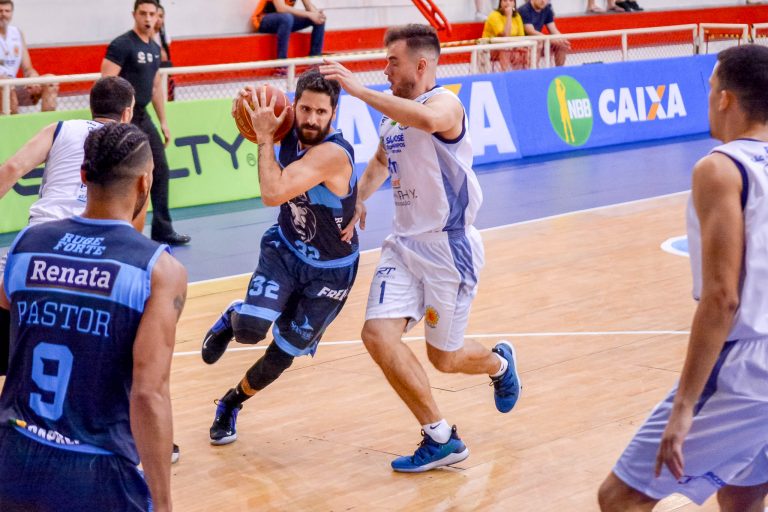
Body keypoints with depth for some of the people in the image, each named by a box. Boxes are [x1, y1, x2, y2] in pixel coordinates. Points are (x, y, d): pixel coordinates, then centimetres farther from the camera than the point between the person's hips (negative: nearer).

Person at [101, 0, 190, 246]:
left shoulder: (155, 48, 12)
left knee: (161, 170, 10)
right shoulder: (122, 45, -13)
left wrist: (163, 121, 19)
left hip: (143, 117, 8)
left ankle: (162, 230, 19)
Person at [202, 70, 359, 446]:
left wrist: (265, 138, -34)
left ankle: (231, 404, 35)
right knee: (250, 328, -22)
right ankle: (232, 319, 15)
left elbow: (273, 194, -43)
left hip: (329, 271, -3)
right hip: (285, 249, 4)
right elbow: (256, 124, 13)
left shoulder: (333, 153, -34)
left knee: (284, 353, 8)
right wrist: (248, 110, -8)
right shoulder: (290, 130, -14)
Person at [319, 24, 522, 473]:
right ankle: (441, 439, -1)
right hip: (405, 243, 7)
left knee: (444, 358, 5)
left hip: (449, 246, -7)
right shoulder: (393, 114, 8)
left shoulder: (445, 103, -16)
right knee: (378, 334, -12)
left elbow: (428, 121, -42)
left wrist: (360, 90, -40)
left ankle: (499, 362, 41)